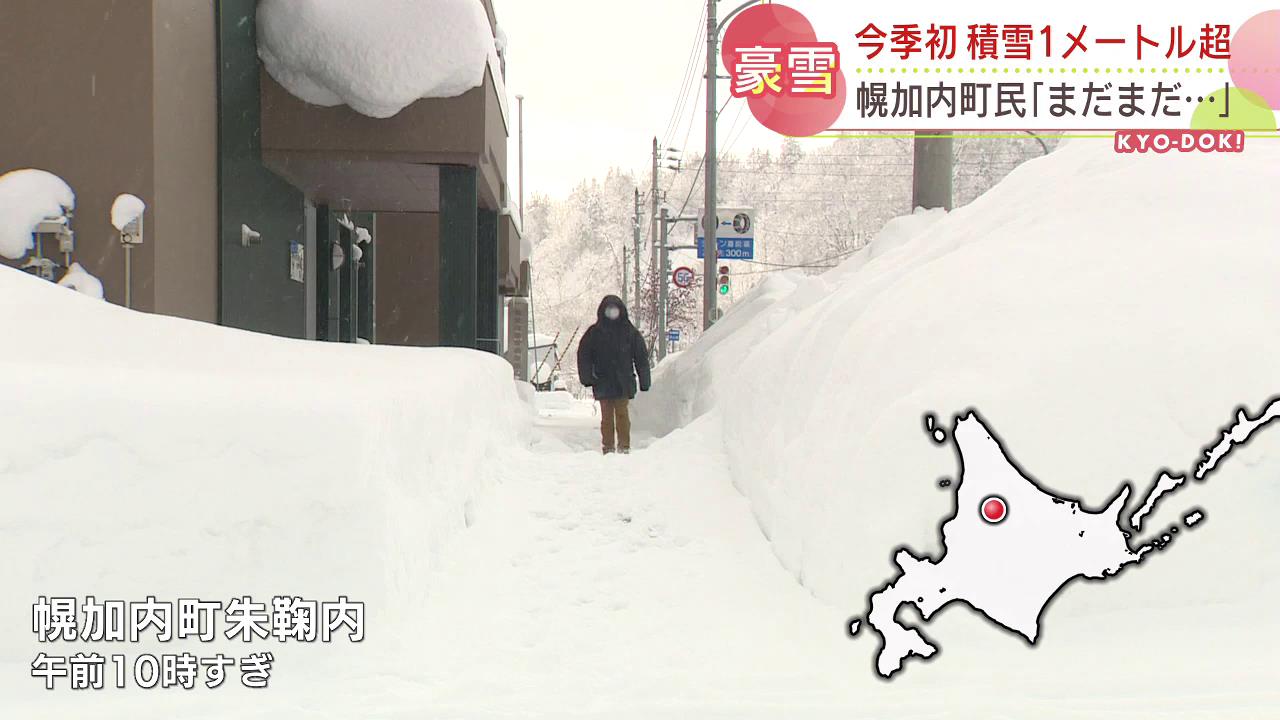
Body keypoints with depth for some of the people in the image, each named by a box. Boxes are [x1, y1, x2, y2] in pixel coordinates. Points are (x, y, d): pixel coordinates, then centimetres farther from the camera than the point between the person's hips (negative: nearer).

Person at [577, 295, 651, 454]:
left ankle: (624, 447, 3)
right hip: (603, 382, 1)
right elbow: (583, 356, 5)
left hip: (623, 382, -1)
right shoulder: (594, 332, 5)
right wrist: (587, 377, -5)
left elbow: (641, 357, 7)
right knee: (607, 416, 3)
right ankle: (608, 447, 7)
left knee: (622, 414, -2)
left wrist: (644, 381, 4)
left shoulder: (630, 331, 5)